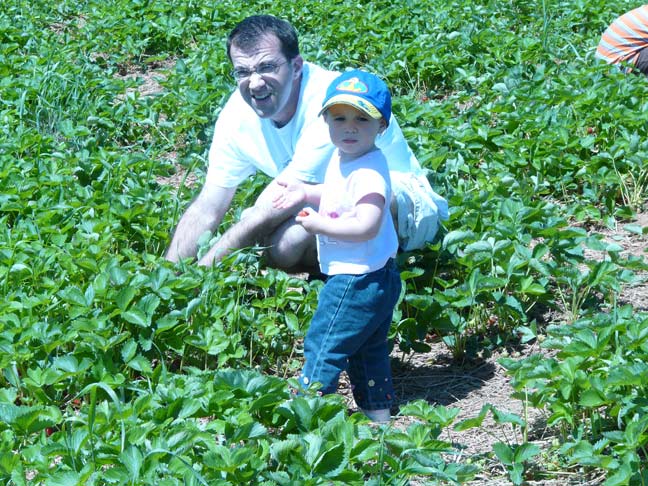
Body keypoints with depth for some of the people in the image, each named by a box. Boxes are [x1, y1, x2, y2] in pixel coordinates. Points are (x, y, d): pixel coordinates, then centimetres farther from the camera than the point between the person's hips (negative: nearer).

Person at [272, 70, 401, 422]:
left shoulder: (369, 172, -26)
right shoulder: (343, 159, 6)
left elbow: (366, 227, -33)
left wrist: (319, 225, -24)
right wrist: (306, 193, 11)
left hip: (356, 281, -11)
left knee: (323, 346, 0)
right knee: (368, 350, 21)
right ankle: (378, 412, 32)